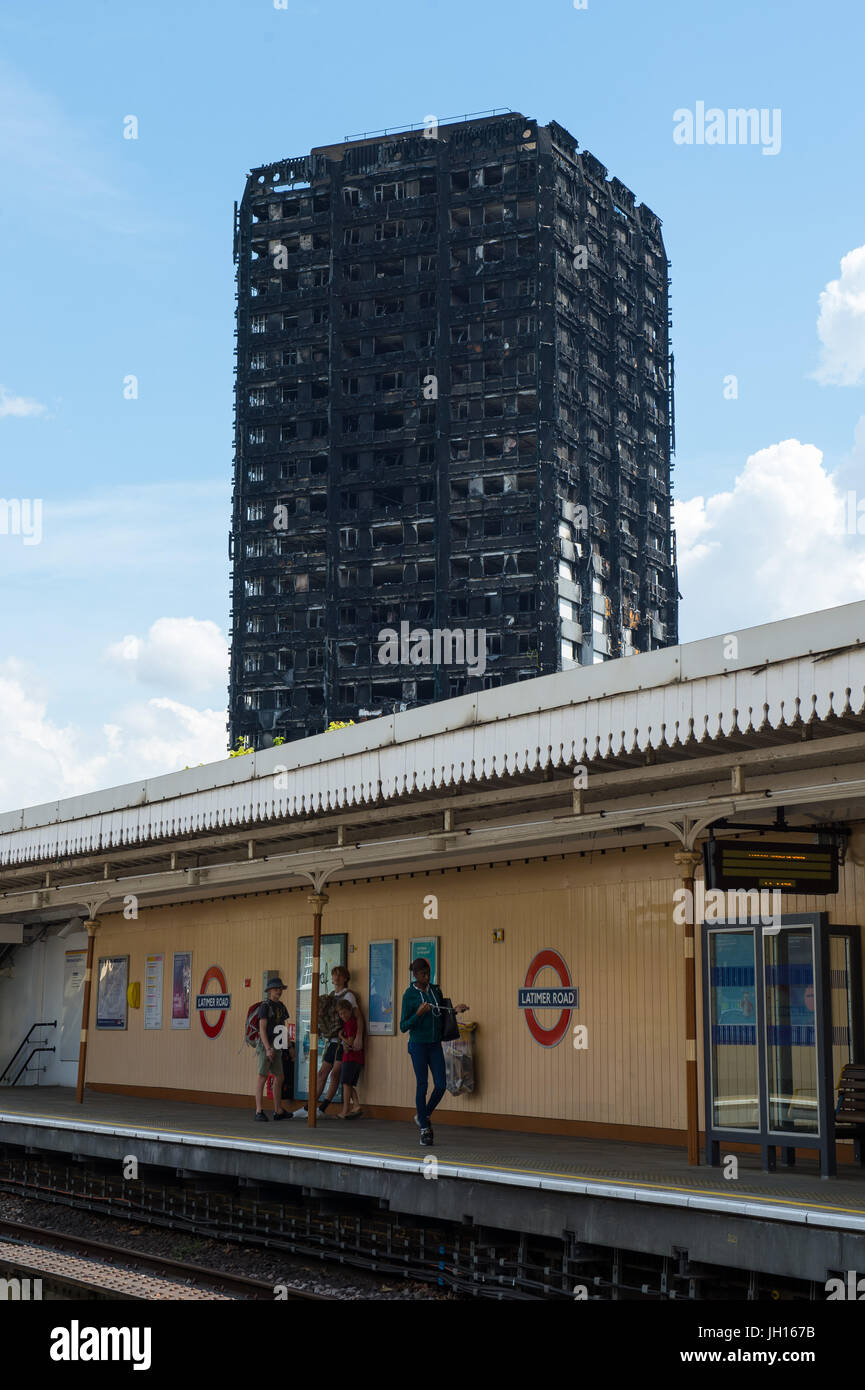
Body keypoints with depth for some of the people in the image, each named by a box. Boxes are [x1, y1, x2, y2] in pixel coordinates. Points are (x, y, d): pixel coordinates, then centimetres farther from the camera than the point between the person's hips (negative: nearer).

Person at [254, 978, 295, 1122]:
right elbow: (262, 1028, -16)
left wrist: (290, 1046, 16)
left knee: (279, 1078, 9)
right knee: (262, 1077, -7)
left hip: (276, 1046, 8)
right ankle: (259, 1111, -6)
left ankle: (278, 1111, 15)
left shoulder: (281, 1006, 13)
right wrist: (268, 1048, -23)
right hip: (265, 1045, -8)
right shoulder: (265, 1006, -10)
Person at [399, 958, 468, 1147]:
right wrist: (419, 1013, -22)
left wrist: (455, 1010, 2)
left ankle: (423, 1116, 21)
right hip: (418, 1045, -5)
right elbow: (403, 1027, -8)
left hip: (435, 1044, 5)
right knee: (422, 1086, -2)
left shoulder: (436, 991, 7)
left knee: (441, 1085, -2)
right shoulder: (409, 995, -8)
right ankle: (424, 1129, 8)